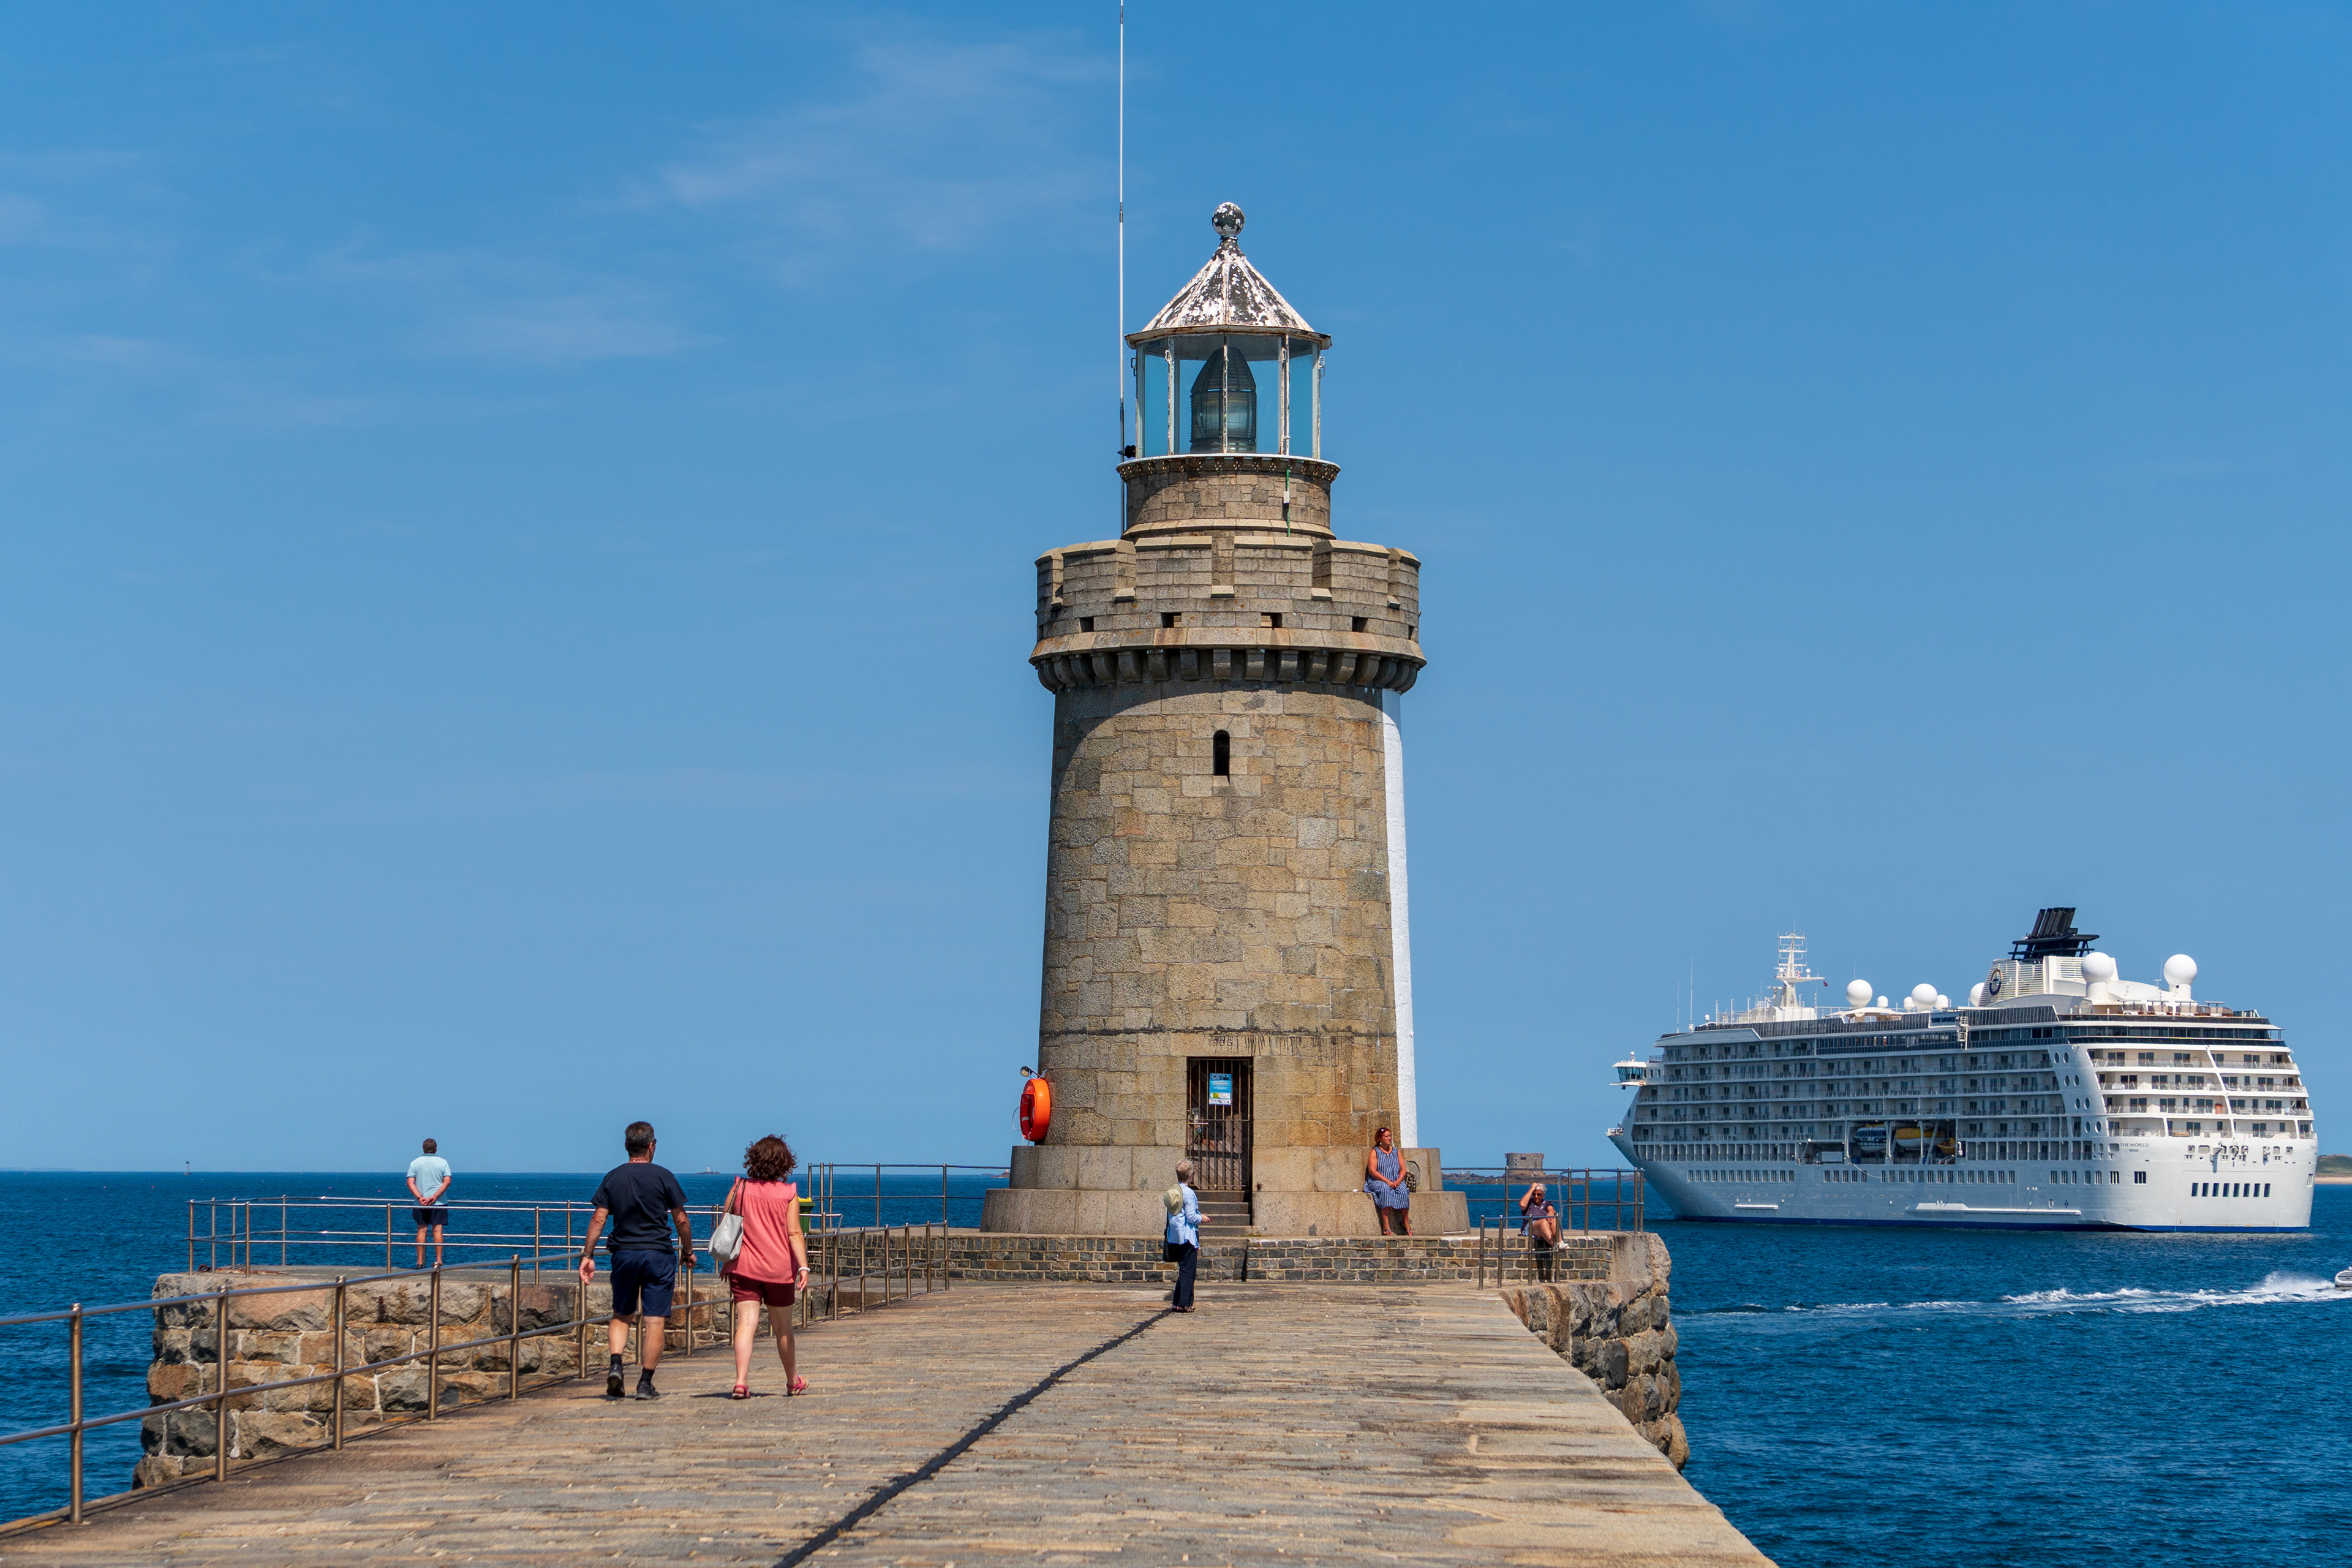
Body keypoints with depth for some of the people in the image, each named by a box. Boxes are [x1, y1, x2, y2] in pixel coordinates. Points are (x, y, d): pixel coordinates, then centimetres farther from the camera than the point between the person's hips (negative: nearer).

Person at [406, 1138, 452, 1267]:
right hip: (439, 1203, -1)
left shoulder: (415, 1163, 4)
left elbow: (410, 1183, -5)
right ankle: (438, 1260, -4)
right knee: (437, 1230, 0)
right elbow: (447, 1182, -9)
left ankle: (420, 1261, 4)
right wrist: (435, 1196, -13)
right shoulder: (443, 1163, 1)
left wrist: (420, 1197, -12)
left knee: (421, 1231, 5)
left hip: (420, 1203, 1)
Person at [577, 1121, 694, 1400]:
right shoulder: (663, 1177, -3)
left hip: (624, 1254, 3)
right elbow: (681, 1220, -2)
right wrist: (688, 1251, 12)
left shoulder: (613, 1178, 3)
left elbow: (598, 1218, -1)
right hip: (658, 1255, -3)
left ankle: (615, 1366, -5)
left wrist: (588, 1255, 3)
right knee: (656, 1322, 1)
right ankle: (645, 1383, -2)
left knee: (621, 1316, 17)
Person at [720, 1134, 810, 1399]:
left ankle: (741, 1379, -24)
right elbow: (794, 1233, -11)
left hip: (744, 1268, 1)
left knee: (746, 1323, -6)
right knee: (783, 1328, 15)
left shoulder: (740, 1189, 2)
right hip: (779, 1268, -1)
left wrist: (726, 1262, 19)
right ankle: (793, 1380, 32)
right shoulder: (788, 1193, -4)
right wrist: (803, 1267, -12)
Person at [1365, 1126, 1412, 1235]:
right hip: (1378, 1182, -3)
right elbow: (1372, 1171, -8)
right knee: (1385, 1190, -38)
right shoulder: (1374, 1152, 4)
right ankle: (1385, 1223, -44)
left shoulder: (1396, 1152, 17)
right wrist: (1387, 1181, -19)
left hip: (1396, 1182, 3)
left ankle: (1405, 1222, -25)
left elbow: (1403, 1169, 11)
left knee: (1403, 1191, -30)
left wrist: (1399, 1180, -11)